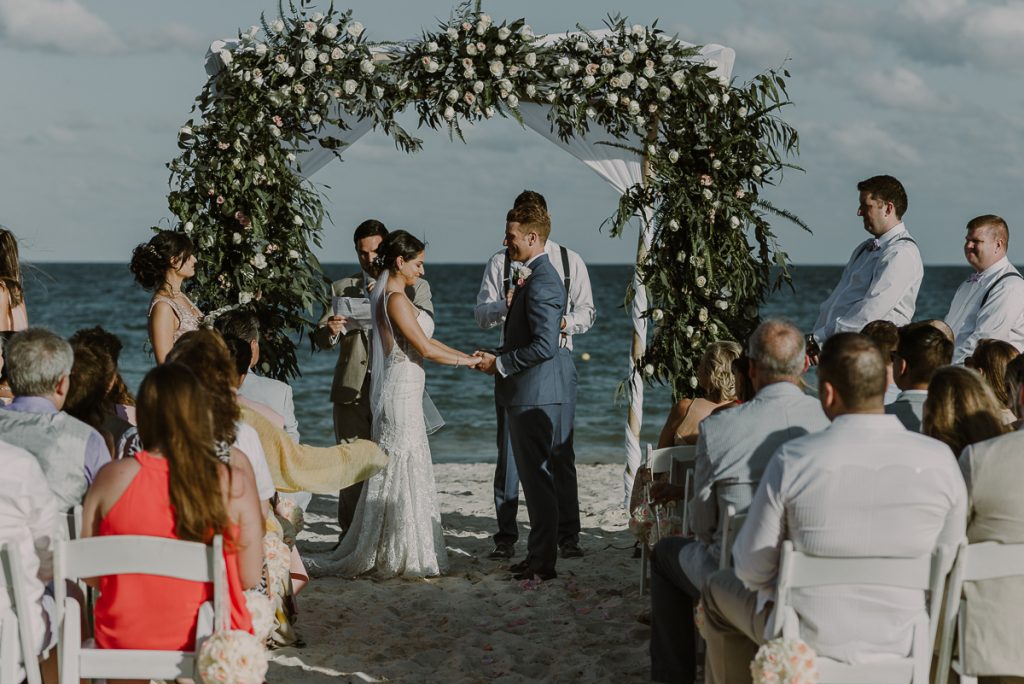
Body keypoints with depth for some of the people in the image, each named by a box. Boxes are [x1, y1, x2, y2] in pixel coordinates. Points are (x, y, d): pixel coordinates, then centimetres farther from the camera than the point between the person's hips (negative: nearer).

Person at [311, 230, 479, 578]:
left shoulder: (396, 296, 15)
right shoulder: (395, 299, -16)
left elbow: (425, 341, 18)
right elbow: (424, 348, -17)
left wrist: (466, 356, 13)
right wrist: (465, 361, -5)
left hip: (404, 394, 10)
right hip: (400, 392, -10)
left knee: (405, 473, 13)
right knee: (403, 472, -4)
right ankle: (400, 559, 3)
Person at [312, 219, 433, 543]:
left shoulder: (414, 287, 10)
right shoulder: (342, 288, 14)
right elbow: (321, 340, 8)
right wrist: (330, 330, -16)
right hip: (352, 392, 2)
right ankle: (350, 535, 8)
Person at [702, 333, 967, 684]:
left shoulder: (793, 460, -20)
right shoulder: (939, 461, -14)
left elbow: (753, 568, -11)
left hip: (809, 642, -3)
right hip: (901, 643, 3)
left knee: (719, 587, 28)